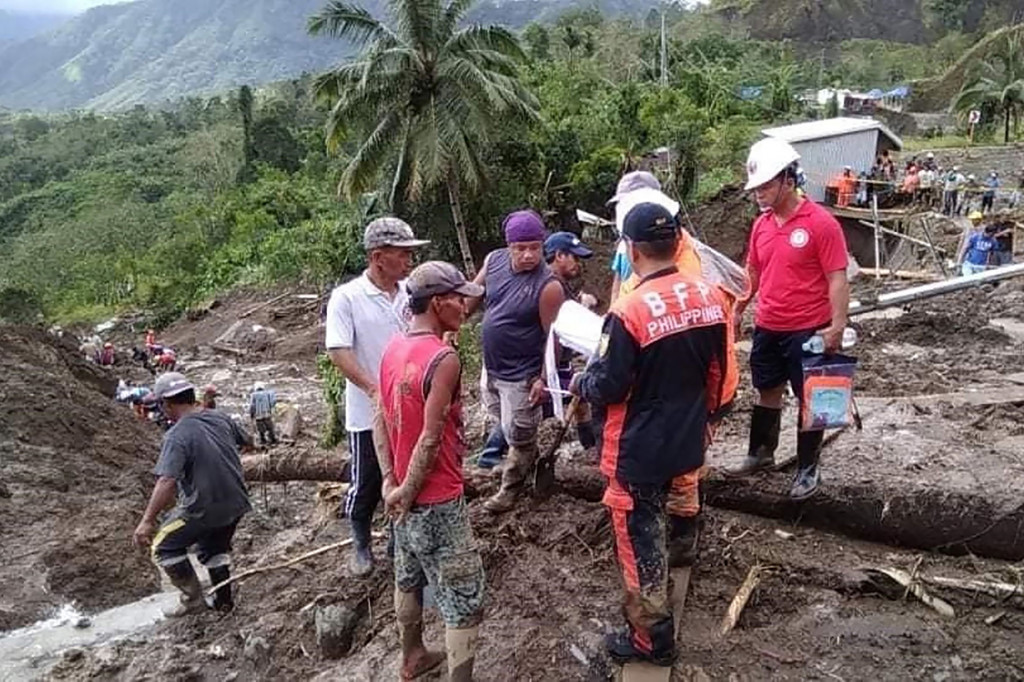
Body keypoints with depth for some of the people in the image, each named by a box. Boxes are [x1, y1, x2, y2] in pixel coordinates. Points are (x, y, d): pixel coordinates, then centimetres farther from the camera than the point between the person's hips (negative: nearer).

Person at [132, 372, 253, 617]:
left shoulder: (177, 436, -20)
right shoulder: (221, 418, 0)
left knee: (163, 546, 14)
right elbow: (248, 442, 18)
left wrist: (147, 522, -27)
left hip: (203, 509, -7)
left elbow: (166, 482, -29)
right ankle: (223, 600, 32)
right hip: (236, 504, 7)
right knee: (214, 548, 28)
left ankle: (193, 598, 14)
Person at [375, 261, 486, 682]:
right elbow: (431, 438, -23)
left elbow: (380, 419, 2)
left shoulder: (393, 348, 2)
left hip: (404, 492, 9)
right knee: (465, 601, 2)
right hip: (437, 500, -9)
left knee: (409, 580, 25)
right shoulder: (444, 358, -23)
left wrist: (390, 482, -1)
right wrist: (407, 491, -12)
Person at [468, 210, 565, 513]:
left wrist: (543, 378, -16)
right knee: (502, 421, 27)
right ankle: (529, 462, 50)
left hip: (521, 375, -7)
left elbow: (552, 336, -18)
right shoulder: (493, 260, -7)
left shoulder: (548, 286, -25)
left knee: (519, 436, 8)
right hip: (491, 367, 7)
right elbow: (472, 297, 7)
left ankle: (510, 489, 31)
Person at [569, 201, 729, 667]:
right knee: (667, 525, 27)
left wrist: (579, 384, 2)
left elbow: (608, 388, -19)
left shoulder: (629, 311, -25)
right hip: (688, 441, 6)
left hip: (639, 451, -6)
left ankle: (651, 639, 22)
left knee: (640, 540, 9)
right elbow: (716, 373, 7)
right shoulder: (709, 296, -4)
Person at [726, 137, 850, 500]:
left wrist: (837, 327, -20)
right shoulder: (761, 224, 5)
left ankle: (807, 470, 21)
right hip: (767, 328, 6)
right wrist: (736, 310, 14)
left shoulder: (821, 223, -14)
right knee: (767, 391, 19)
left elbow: (837, 279, -15)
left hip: (808, 330, -6)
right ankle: (760, 454, 36)